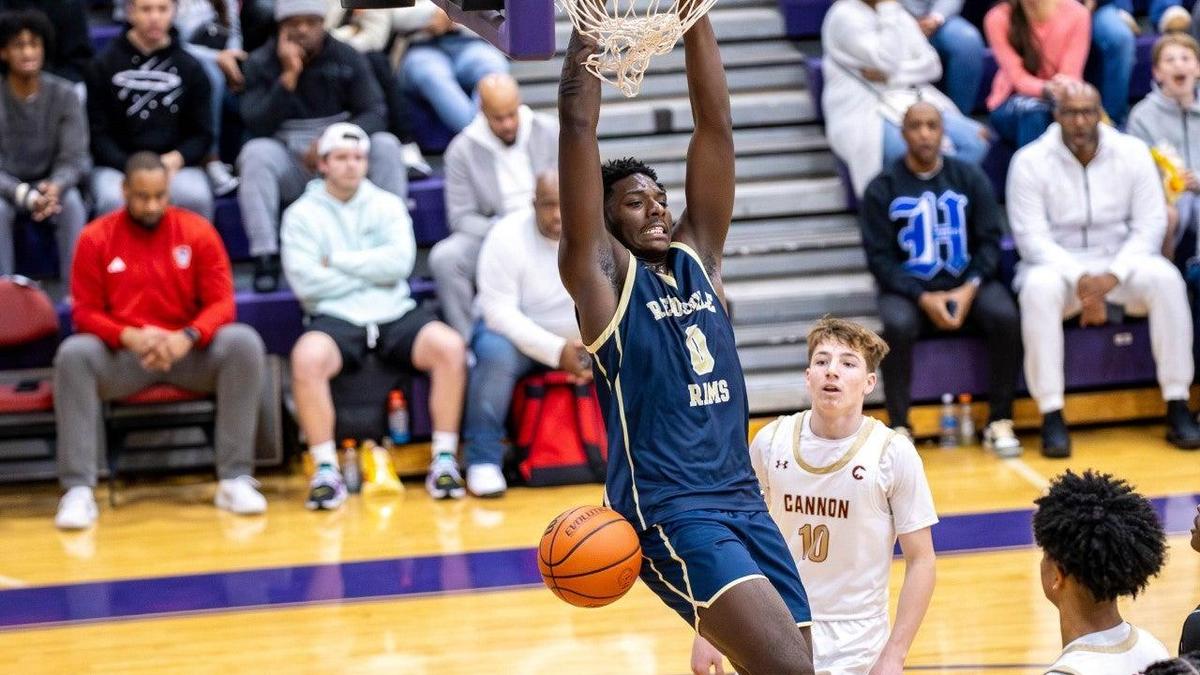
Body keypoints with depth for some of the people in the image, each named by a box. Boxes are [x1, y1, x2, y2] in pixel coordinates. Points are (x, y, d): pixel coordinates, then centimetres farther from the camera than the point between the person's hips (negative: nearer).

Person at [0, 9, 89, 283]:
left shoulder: (64, 94, -9)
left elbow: (73, 159, -11)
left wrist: (55, 187, -35)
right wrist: (25, 196, -36)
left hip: (51, 183, 1)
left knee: (72, 202, -31)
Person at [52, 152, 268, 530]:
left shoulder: (197, 231, 0)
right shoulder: (96, 238, 0)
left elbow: (221, 302, -2)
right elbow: (86, 311, -1)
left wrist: (187, 337, -24)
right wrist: (130, 337, -21)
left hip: (187, 351, 0)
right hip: (122, 354, 0)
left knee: (243, 342, -28)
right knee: (73, 354, -31)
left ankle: (235, 479, -26)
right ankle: (78, 489, -31)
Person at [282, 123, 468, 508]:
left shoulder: (387, 205, 15)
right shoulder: (302, 214, 8)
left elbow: (401, 261, -3)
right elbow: (305, 282, -6)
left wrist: (337, 261, -4)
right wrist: (371, 271, 0)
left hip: (395, 315, 2)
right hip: (336, 318, -2)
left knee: (450, 346, -27)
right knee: (306, 358, -36)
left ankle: (444, 462, -19)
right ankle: (326, 471, -27)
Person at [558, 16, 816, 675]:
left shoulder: (698, 258, 16)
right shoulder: (601, 273, 1)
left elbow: (716, 123, 11)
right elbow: (578, 125, -5)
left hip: (746, 503, 7)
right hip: (670, 516, -7)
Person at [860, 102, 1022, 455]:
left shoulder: (970, 178, 5)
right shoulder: (882, 188, 0)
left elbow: (990, 240, 4)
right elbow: (879, 257, -3)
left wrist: (970, 288, -15)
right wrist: (923, 298, -17)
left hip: (967, 284, 2)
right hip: (909, 289, -2)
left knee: (1005, 316, -28)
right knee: (898, 326, -34)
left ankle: (999, 422, -14)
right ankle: (899, 427, -19)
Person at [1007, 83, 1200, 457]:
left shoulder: (1132, 153, -1)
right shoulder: (1030, 161, -6)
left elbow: (1150, 226, -4)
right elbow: (1031, 237, -11)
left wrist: (1112, 276, -21)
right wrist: (1080, 281, -24)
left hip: (1120, 263, 2)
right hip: (1058, 266, -2)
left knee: (1165, 278, -29)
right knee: (1039, 288, -36)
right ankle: (1052, 417, -33)